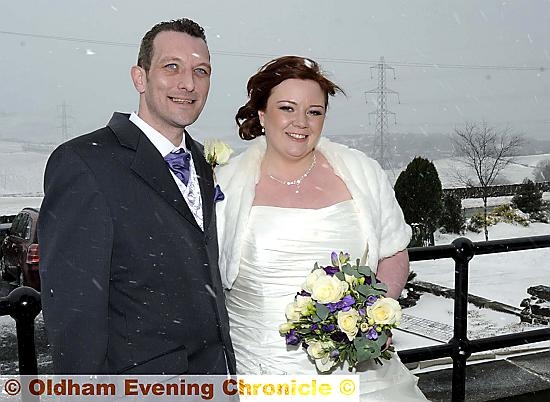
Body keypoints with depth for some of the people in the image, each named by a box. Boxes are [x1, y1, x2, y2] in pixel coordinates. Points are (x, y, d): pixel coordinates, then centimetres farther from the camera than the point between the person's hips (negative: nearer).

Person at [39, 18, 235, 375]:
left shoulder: (202, 161, 6)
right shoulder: (82, 163, -18)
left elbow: (204, 275, 10)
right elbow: (73, 310, -19)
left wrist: (224, 364, 7)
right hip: (143, 376, -7)